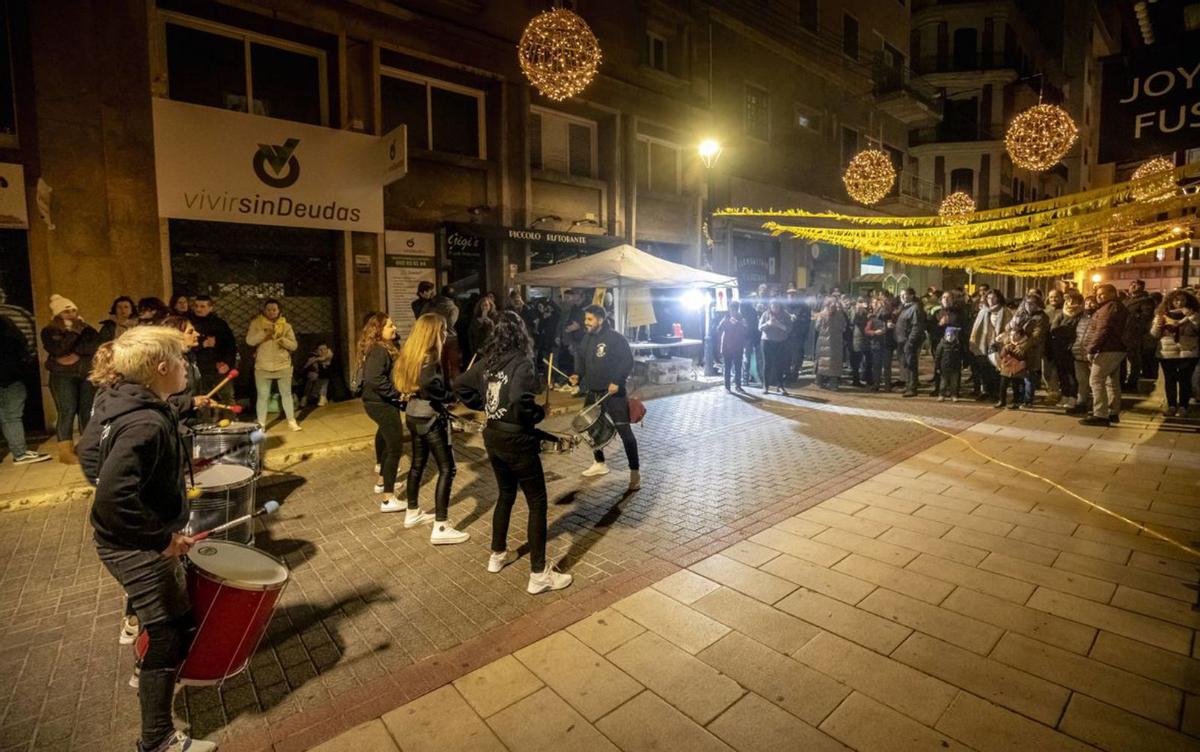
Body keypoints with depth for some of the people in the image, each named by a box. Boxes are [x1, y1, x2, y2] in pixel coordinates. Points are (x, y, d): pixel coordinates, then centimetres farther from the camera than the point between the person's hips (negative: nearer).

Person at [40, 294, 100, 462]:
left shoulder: (86, 329, 11)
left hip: (87, 374, 3)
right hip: (63, 376, -3)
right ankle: (65, 452, -6)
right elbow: (58, 349, -14)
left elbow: (97, 346, -4)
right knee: (67, 411, -9)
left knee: (87, 410, 4)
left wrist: (75, 351, -12)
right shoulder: (49, 331, 3)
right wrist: (72, 333, -14)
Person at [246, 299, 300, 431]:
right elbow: (250, 341, -12)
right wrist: (264, 333, -26)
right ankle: (261, 424, 11)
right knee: (263, 396, 3)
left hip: (283, 366, 1)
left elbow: (294, 345, -2)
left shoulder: (286, 326, 3)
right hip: (263, 367, -1)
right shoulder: (256, 324, 0)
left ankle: (292, 421, 19)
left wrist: (283, 339, -21)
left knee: (286, 394, 10)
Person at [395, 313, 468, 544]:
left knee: (418, 463, 22)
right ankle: (441, 528, -6)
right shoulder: (430, 357, -18)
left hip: (413, 415, 9)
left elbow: (403, 381, 15)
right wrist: (454, 395, -17)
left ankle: (413, 512, 36)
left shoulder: (410, 352, 9)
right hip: (430, 418, -9)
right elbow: (431, 388, -32)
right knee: (447, 469, -5)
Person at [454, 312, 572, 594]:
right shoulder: (522, 363, -18)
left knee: (506, 494, 26)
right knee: (537, 503, 4)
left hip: (492, 436, 8)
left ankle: (497, 555, 39)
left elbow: (461, 386, 13)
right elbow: (521, 402, -32)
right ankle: (538, 575, 8)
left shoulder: (487, 360, 4)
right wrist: (539, 413, -13)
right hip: (516, 440, -8)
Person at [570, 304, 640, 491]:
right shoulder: (587, 338, 9)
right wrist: (578, 375, -1)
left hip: (613, 392, -7)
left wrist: (617, 381, -25)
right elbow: (582, 360, 18)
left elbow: (628, 361, -16)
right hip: (592, 392, 8)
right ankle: (600, 463, 35)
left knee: (624, 430, -9)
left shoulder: (615, 337, -13)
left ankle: (635, 471, 1)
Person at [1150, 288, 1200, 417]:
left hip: (1188, 353, -1)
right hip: (1167, 353, 1)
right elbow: (1154, 335, 4)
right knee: (1170, 380, 6)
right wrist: (1158, 325, -15)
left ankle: (1183, 406, 9)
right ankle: (1171, 406, 14)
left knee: (1185, 380, 1)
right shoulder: (1162, 314, 5)